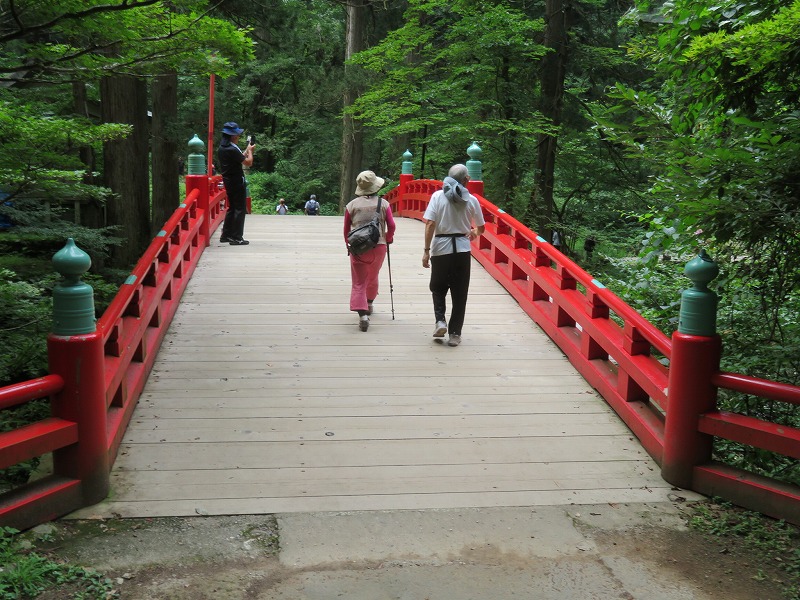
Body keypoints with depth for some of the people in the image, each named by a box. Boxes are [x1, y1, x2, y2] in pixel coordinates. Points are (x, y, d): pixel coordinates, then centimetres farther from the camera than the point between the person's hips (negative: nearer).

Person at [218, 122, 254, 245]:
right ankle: (236, 237, -3)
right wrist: (250, 151, -1)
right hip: (237, 182, -9)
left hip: (228, 182, 9)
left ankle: (226, 235, 21)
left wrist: (246, 151, 16)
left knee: (232, 208, 18)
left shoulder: (221, 148, 9)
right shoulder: (232, 150, -21)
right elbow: (248, 162, -17)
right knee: (240, 209, -3)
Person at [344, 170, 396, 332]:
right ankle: (369, 304, 45)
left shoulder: (351, 205, 2)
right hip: (378, 246, 2)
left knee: (359, 283, -1)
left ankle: (362, 314, -18)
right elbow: (391, 225, -4)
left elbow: (346, 229, 6)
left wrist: (348, 244, 22)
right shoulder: (383, 203, 1)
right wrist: (388, 239, 15)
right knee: (373, 278, 24)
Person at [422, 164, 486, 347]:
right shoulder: (471, 200, 1)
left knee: (438, 288, 18)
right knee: (459, 293, 7)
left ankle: (440, 321, -1)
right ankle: (455, 334, 8)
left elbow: (430, 224, -10)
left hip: (441, 248, -1)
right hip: (462, 249, 1)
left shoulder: (438, 196, -3)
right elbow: (481, 228, 11)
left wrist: (426, 251, -6)